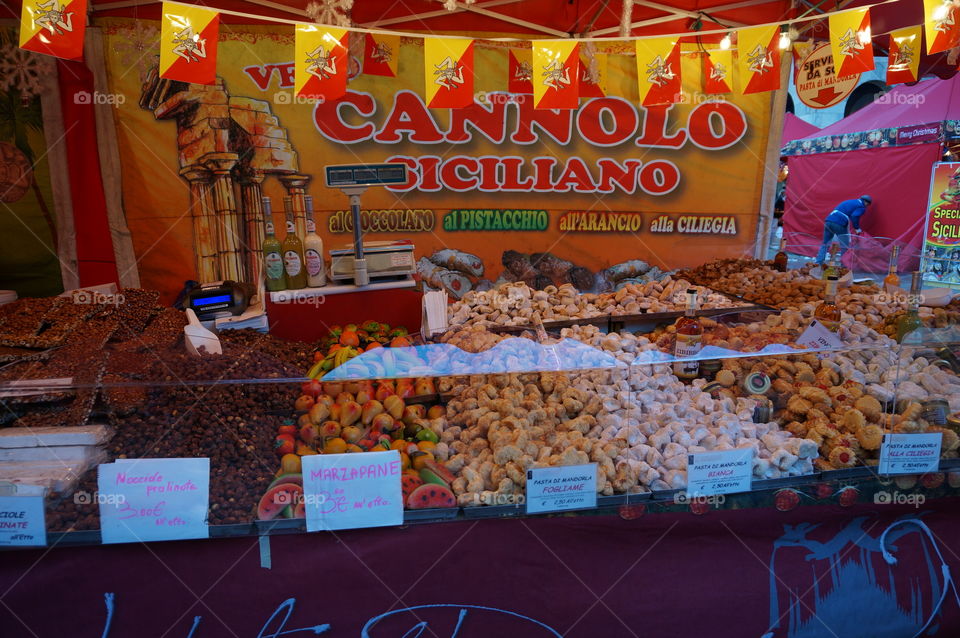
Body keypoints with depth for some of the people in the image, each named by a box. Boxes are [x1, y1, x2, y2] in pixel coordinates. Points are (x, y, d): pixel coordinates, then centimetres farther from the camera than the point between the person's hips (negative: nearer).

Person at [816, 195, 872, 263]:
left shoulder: (849, 202, 31)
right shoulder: (861, 207, 7)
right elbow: (854, 216, -10)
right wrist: (857, 229, 0)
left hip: (828, 221, 7)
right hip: (839, 224, -7)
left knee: (825, 244, 14)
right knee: (845, 246, 4)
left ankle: (818, 263, 8)